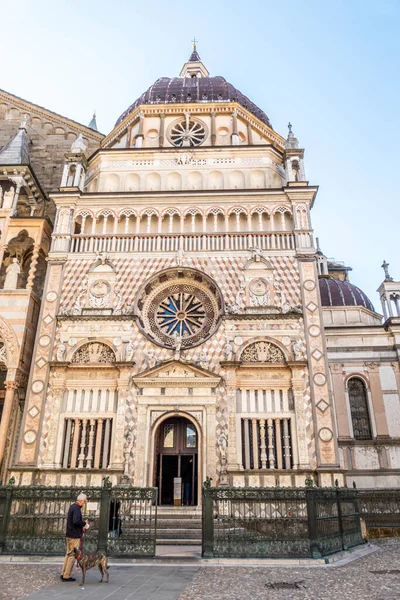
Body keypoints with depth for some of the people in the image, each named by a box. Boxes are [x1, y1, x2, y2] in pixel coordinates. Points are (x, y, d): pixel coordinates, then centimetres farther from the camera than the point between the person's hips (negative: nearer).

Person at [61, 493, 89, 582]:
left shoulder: (73, 506, 12)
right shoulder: (76, 508, -20)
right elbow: (76, 521, -31)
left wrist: (81, 527, 13)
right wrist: (84, 523, -15)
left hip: (69, 534, 10)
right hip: (74, 535, -10)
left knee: (68, 554, 18)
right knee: (72, 555, -1)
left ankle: (63, 574, 24)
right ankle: (66, 576, 5)